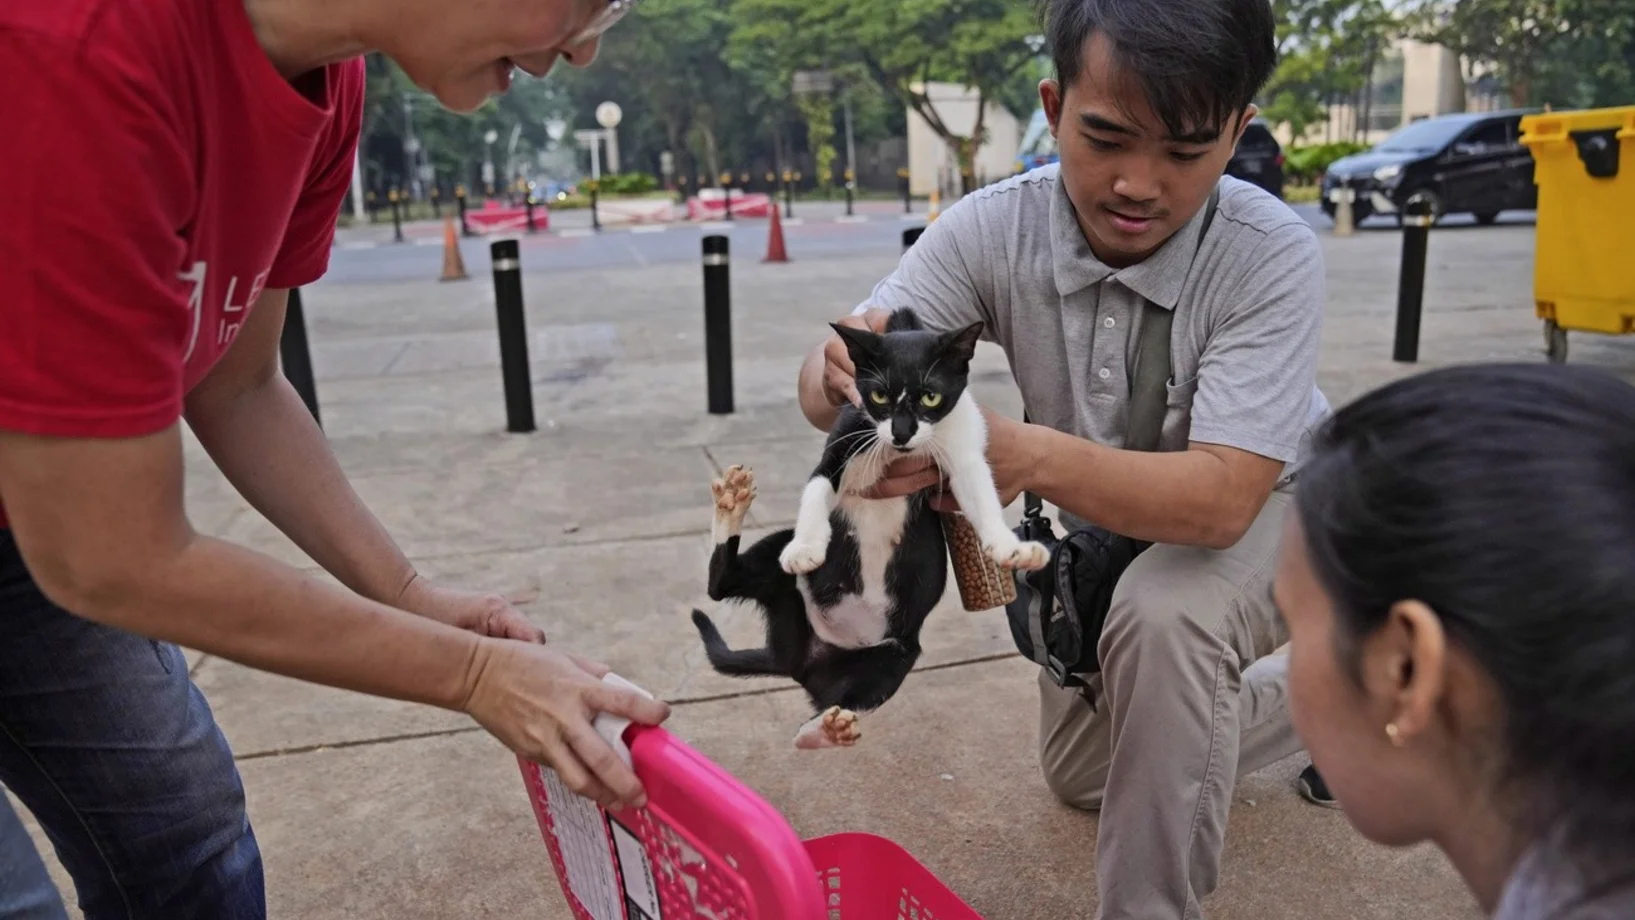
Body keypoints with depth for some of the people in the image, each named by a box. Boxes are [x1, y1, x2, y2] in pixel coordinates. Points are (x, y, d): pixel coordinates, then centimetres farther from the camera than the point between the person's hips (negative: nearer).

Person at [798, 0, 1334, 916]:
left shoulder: (1275, 255, -32)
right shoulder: (994, 229, -24)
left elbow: (1223, 497, -40)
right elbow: (846, 352, -30)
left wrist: (1035, 456, -57)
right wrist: (846, 380, -55)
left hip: (1262, 508, -4)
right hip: (1105, 524, 5)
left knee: (1165, 619, -40)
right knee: (1083, 776, 21)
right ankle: (1319, 697, 42)